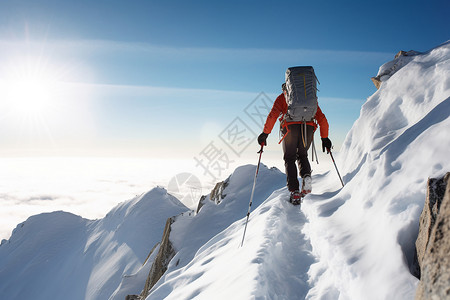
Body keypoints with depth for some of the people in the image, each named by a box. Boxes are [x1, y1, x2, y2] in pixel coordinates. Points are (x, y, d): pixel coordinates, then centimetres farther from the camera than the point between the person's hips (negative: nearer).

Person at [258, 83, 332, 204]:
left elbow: (273, 115, 3)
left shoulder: (282, 97, 20)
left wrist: (265, 133, 3)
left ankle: (294, 191, -6)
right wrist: (324, 138, 24)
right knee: (302, 155, 23)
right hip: (308, 128, 3)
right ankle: (306, 177, -5)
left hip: (290, 127, -2)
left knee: (290, 159, 8)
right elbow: (322, 119, 22)